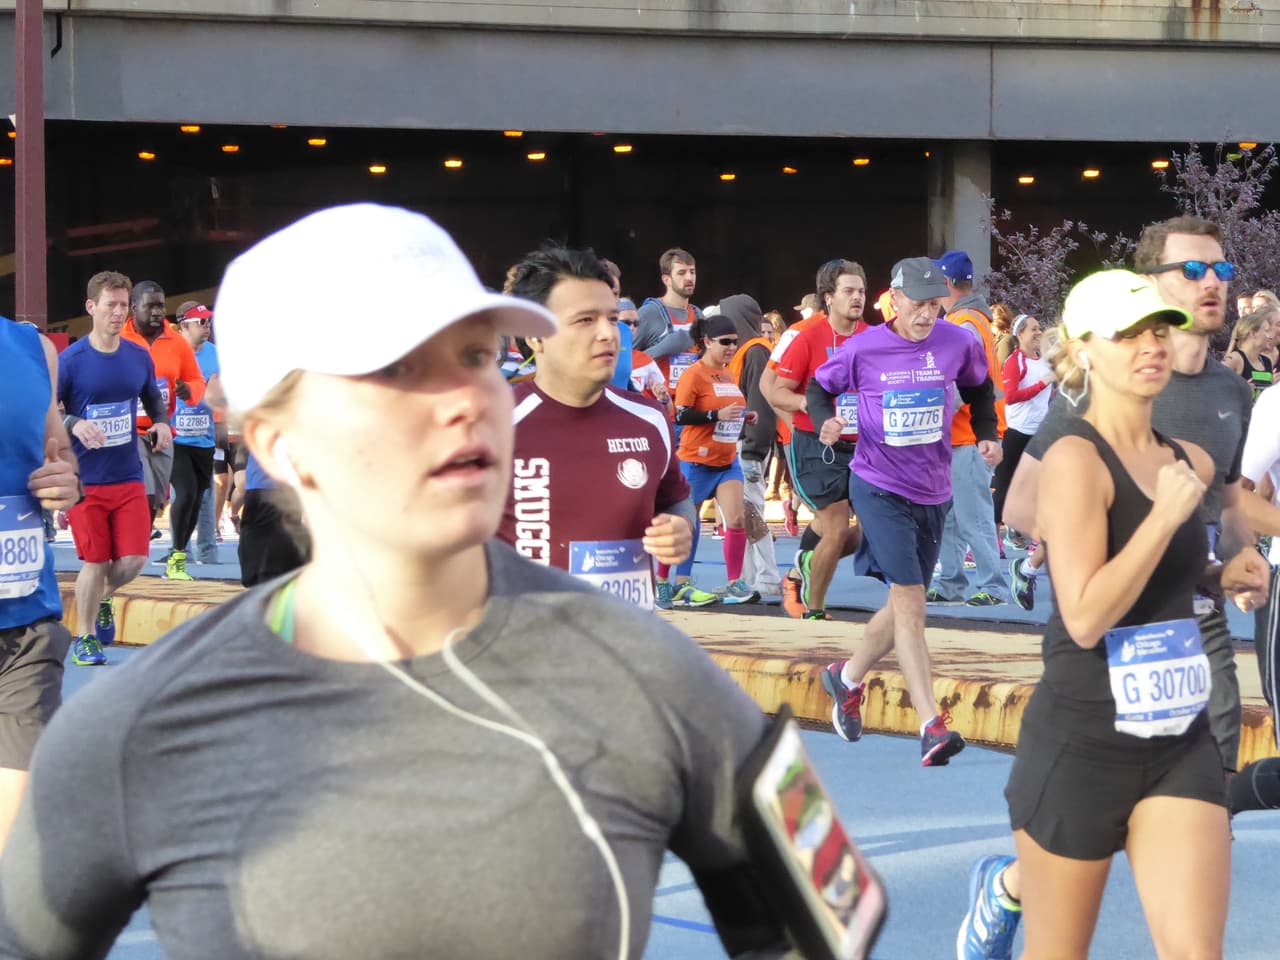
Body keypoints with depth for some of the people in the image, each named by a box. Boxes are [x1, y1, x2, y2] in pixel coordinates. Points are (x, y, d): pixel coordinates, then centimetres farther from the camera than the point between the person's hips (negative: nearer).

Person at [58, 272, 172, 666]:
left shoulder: (140, 357, 3)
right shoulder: (70, 360, -10)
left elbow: (154, 399, 19)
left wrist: (162, 423, -1)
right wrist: (73, 424, -27)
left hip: (129, 477, 4)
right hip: (86, 481, -4)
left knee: (133, 559, -2)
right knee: (95, 561, -1)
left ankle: (103, 600, 31)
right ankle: (85, 637, 18)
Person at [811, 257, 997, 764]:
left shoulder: (958, 343, -2)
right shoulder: (864, 349, -9)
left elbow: (979, 389, 17)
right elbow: (820, 386, 6)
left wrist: (986, 434, 2)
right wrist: (826, 420, -14)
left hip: (933, 492, 4)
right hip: (879, 488, -4)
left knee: (903, 607, 14)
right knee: (910, 601, -15)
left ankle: (847, 676, 41)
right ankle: (932, 726, -17)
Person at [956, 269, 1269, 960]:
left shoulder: (1192, 462, 7)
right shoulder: (1075, 458, -16)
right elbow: (1085, 617, -24)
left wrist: (1227, 576, 8)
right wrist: (1168, 513, -23)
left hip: (1181, 745, 6)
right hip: (1081, 743, -6)